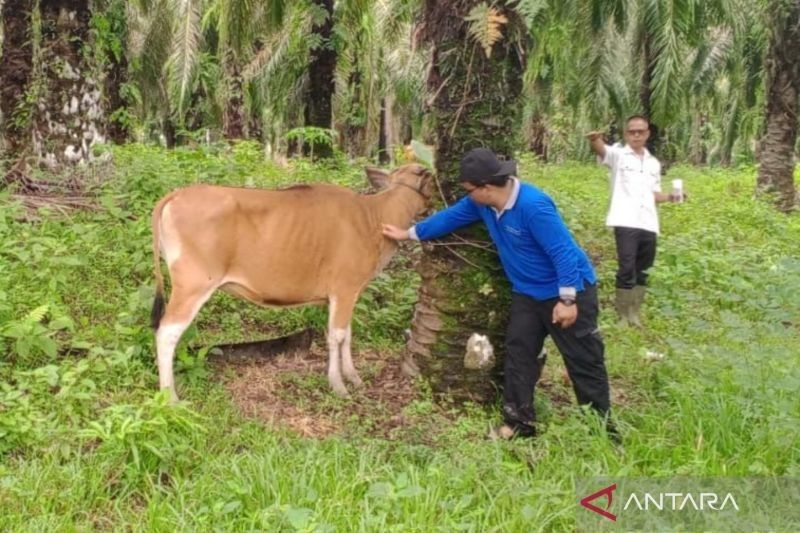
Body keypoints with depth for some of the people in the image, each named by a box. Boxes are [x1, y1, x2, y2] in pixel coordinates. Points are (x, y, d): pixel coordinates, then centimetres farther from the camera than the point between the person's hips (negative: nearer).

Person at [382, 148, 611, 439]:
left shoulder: (533, 206, -31)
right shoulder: (481, 203, -5)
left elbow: (563, 252, -28)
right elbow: (449, 217, 11)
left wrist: (567, 300, -25)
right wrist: (408, 233, 17)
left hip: (568, 291, -8)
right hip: (527, 292, 8)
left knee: (584, 362, 1)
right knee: (518, 355, 9)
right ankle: (519, 421, 20)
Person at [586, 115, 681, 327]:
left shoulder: (653, 163, 18)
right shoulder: (618, 154, 0)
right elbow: (601, 150, -22)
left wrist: (670, 197, 5)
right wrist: (595, 140, -46)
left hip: (649, 225, 6)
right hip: (626, 223, -6)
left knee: (642, 270, 11)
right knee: (627, 269, -9)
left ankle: (635, 314, 22)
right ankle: (623, 316, 1)